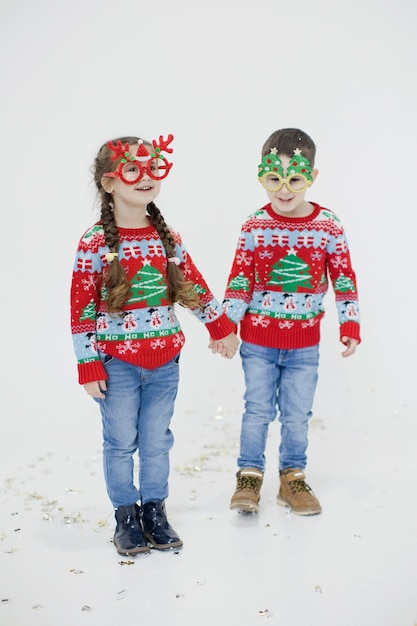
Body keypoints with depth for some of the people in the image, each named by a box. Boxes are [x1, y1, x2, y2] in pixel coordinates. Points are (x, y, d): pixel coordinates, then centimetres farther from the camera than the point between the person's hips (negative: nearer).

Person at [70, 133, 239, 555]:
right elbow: (81, 308, -9)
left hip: (164, 361, 4)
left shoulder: (168, 238, 3)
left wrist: (221, 326, 19)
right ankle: (126, 516, 22)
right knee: (121, 442, 6)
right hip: (117, 363, -3)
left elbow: (193, 285, 15)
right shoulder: (95, 243, -10)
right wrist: (88, 364, -10)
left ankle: (155, 511, 27)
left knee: (157, 441, 12)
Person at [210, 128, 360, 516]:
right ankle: (249, 477, 22)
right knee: (257, 410, 8)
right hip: (258, 339, 0)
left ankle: (292, 478, 26)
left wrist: (350, 327, -2)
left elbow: (344, 279, 0)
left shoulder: (328, 227, -6)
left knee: (297, 414, 10)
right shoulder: (255, 227, -7)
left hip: (304, 342, 1)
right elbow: (239, 280, -4)